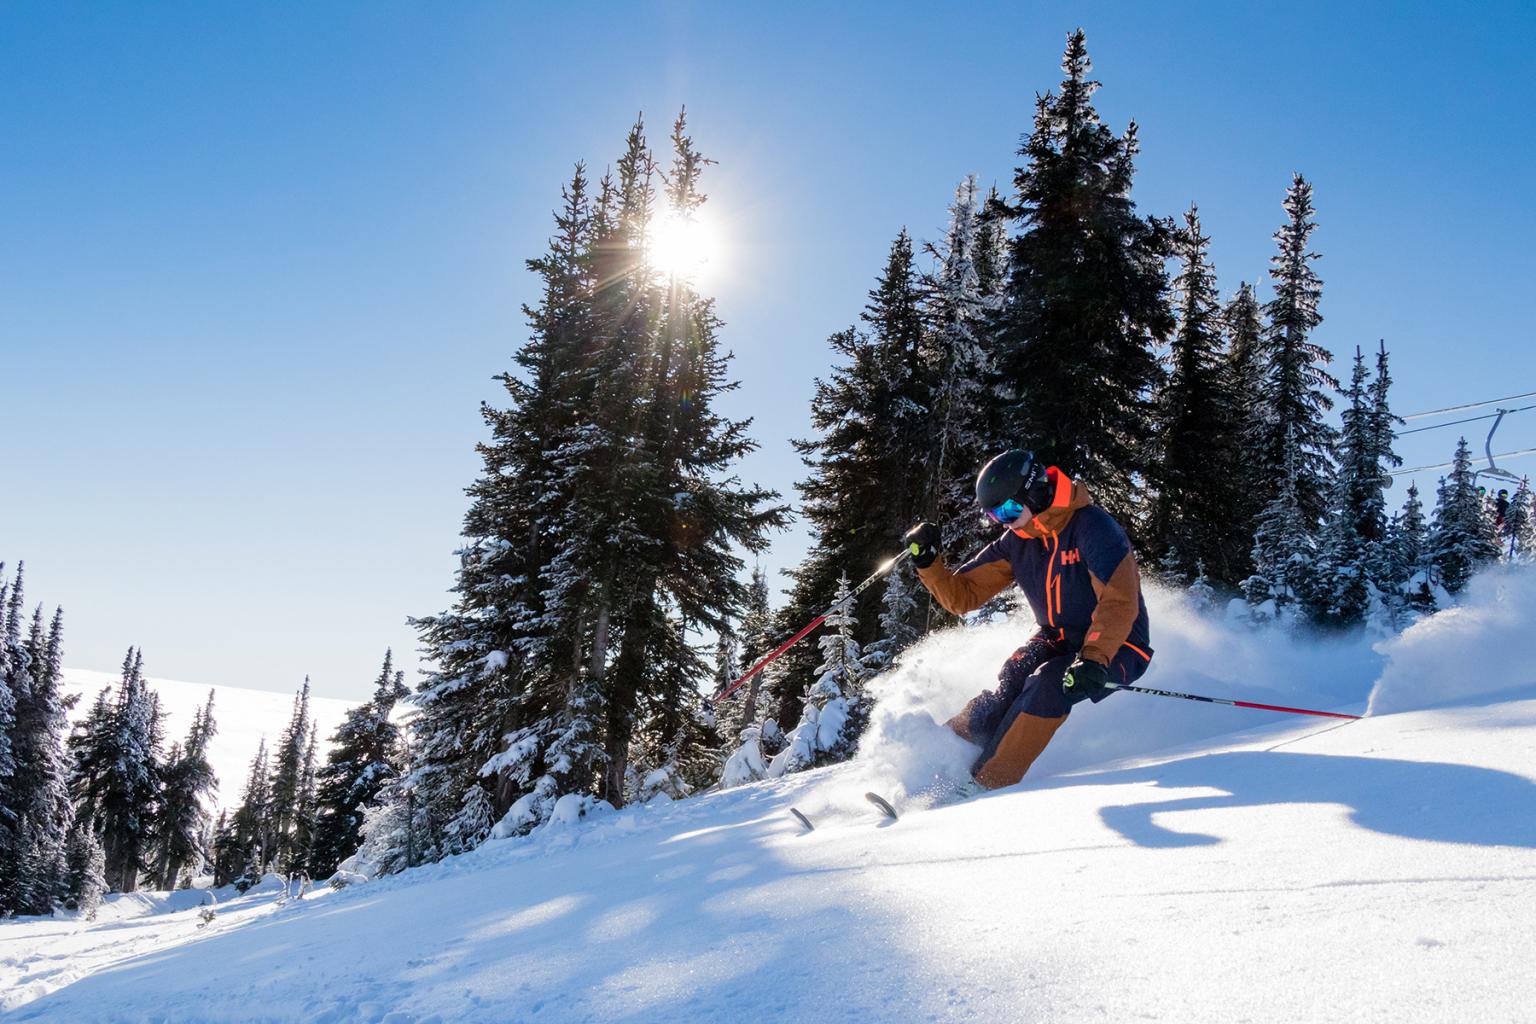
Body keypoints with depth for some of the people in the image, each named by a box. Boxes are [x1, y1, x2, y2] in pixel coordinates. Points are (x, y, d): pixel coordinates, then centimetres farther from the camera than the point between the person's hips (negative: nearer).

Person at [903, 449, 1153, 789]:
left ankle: (987, 784, -26)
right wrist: (927, 560, -15)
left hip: (1115, 647, -6)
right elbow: (962, 596, 1)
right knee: (1012, 681, -22)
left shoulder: (1092, 526, -22)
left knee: (1048, 683, -30)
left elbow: (1120, 603, -30)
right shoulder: (1016, 542, -2)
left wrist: (1094, 659, -42)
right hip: (1058, 640, 6)